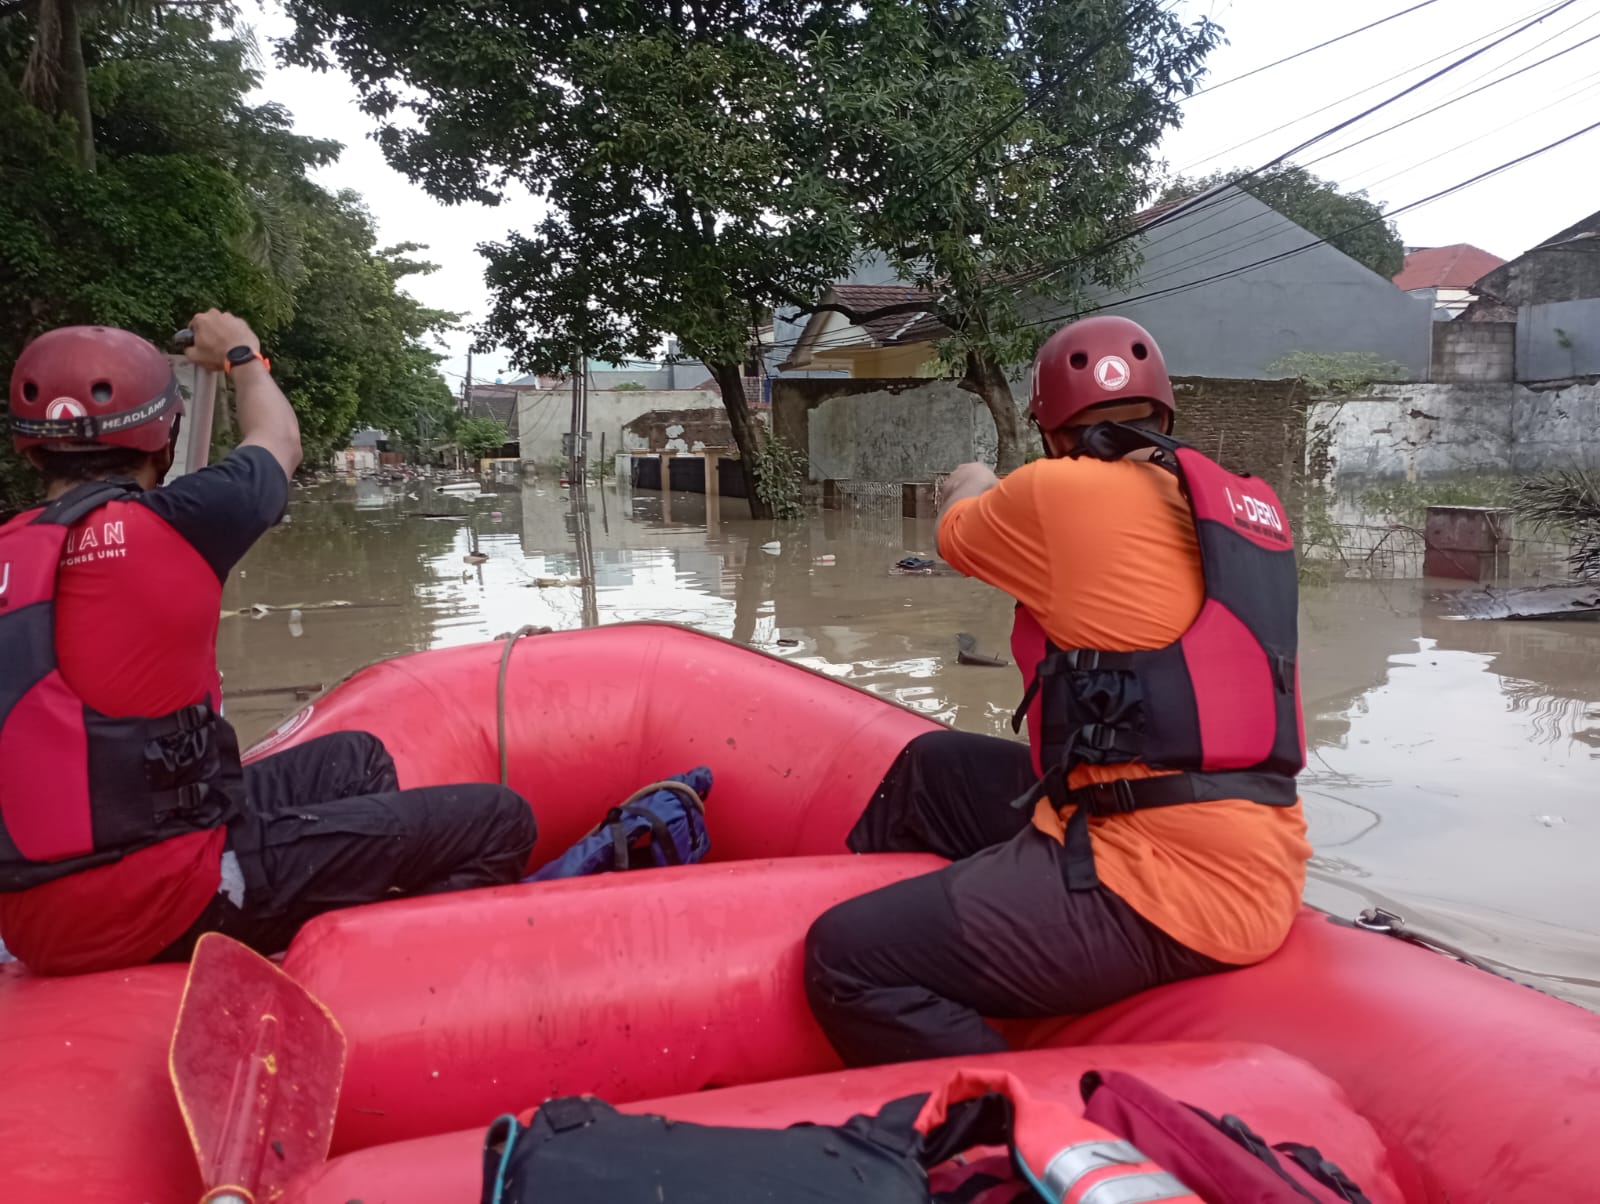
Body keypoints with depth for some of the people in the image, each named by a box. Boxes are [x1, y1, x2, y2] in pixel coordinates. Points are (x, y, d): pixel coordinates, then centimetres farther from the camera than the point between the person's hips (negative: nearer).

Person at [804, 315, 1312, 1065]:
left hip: (1167, 885, -9)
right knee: (931, 768, 24)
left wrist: (974, 487, 35)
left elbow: (958, 536, 12)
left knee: (849, 960, -14)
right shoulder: (1240, 503, 12)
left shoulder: (1061, 491, -10)